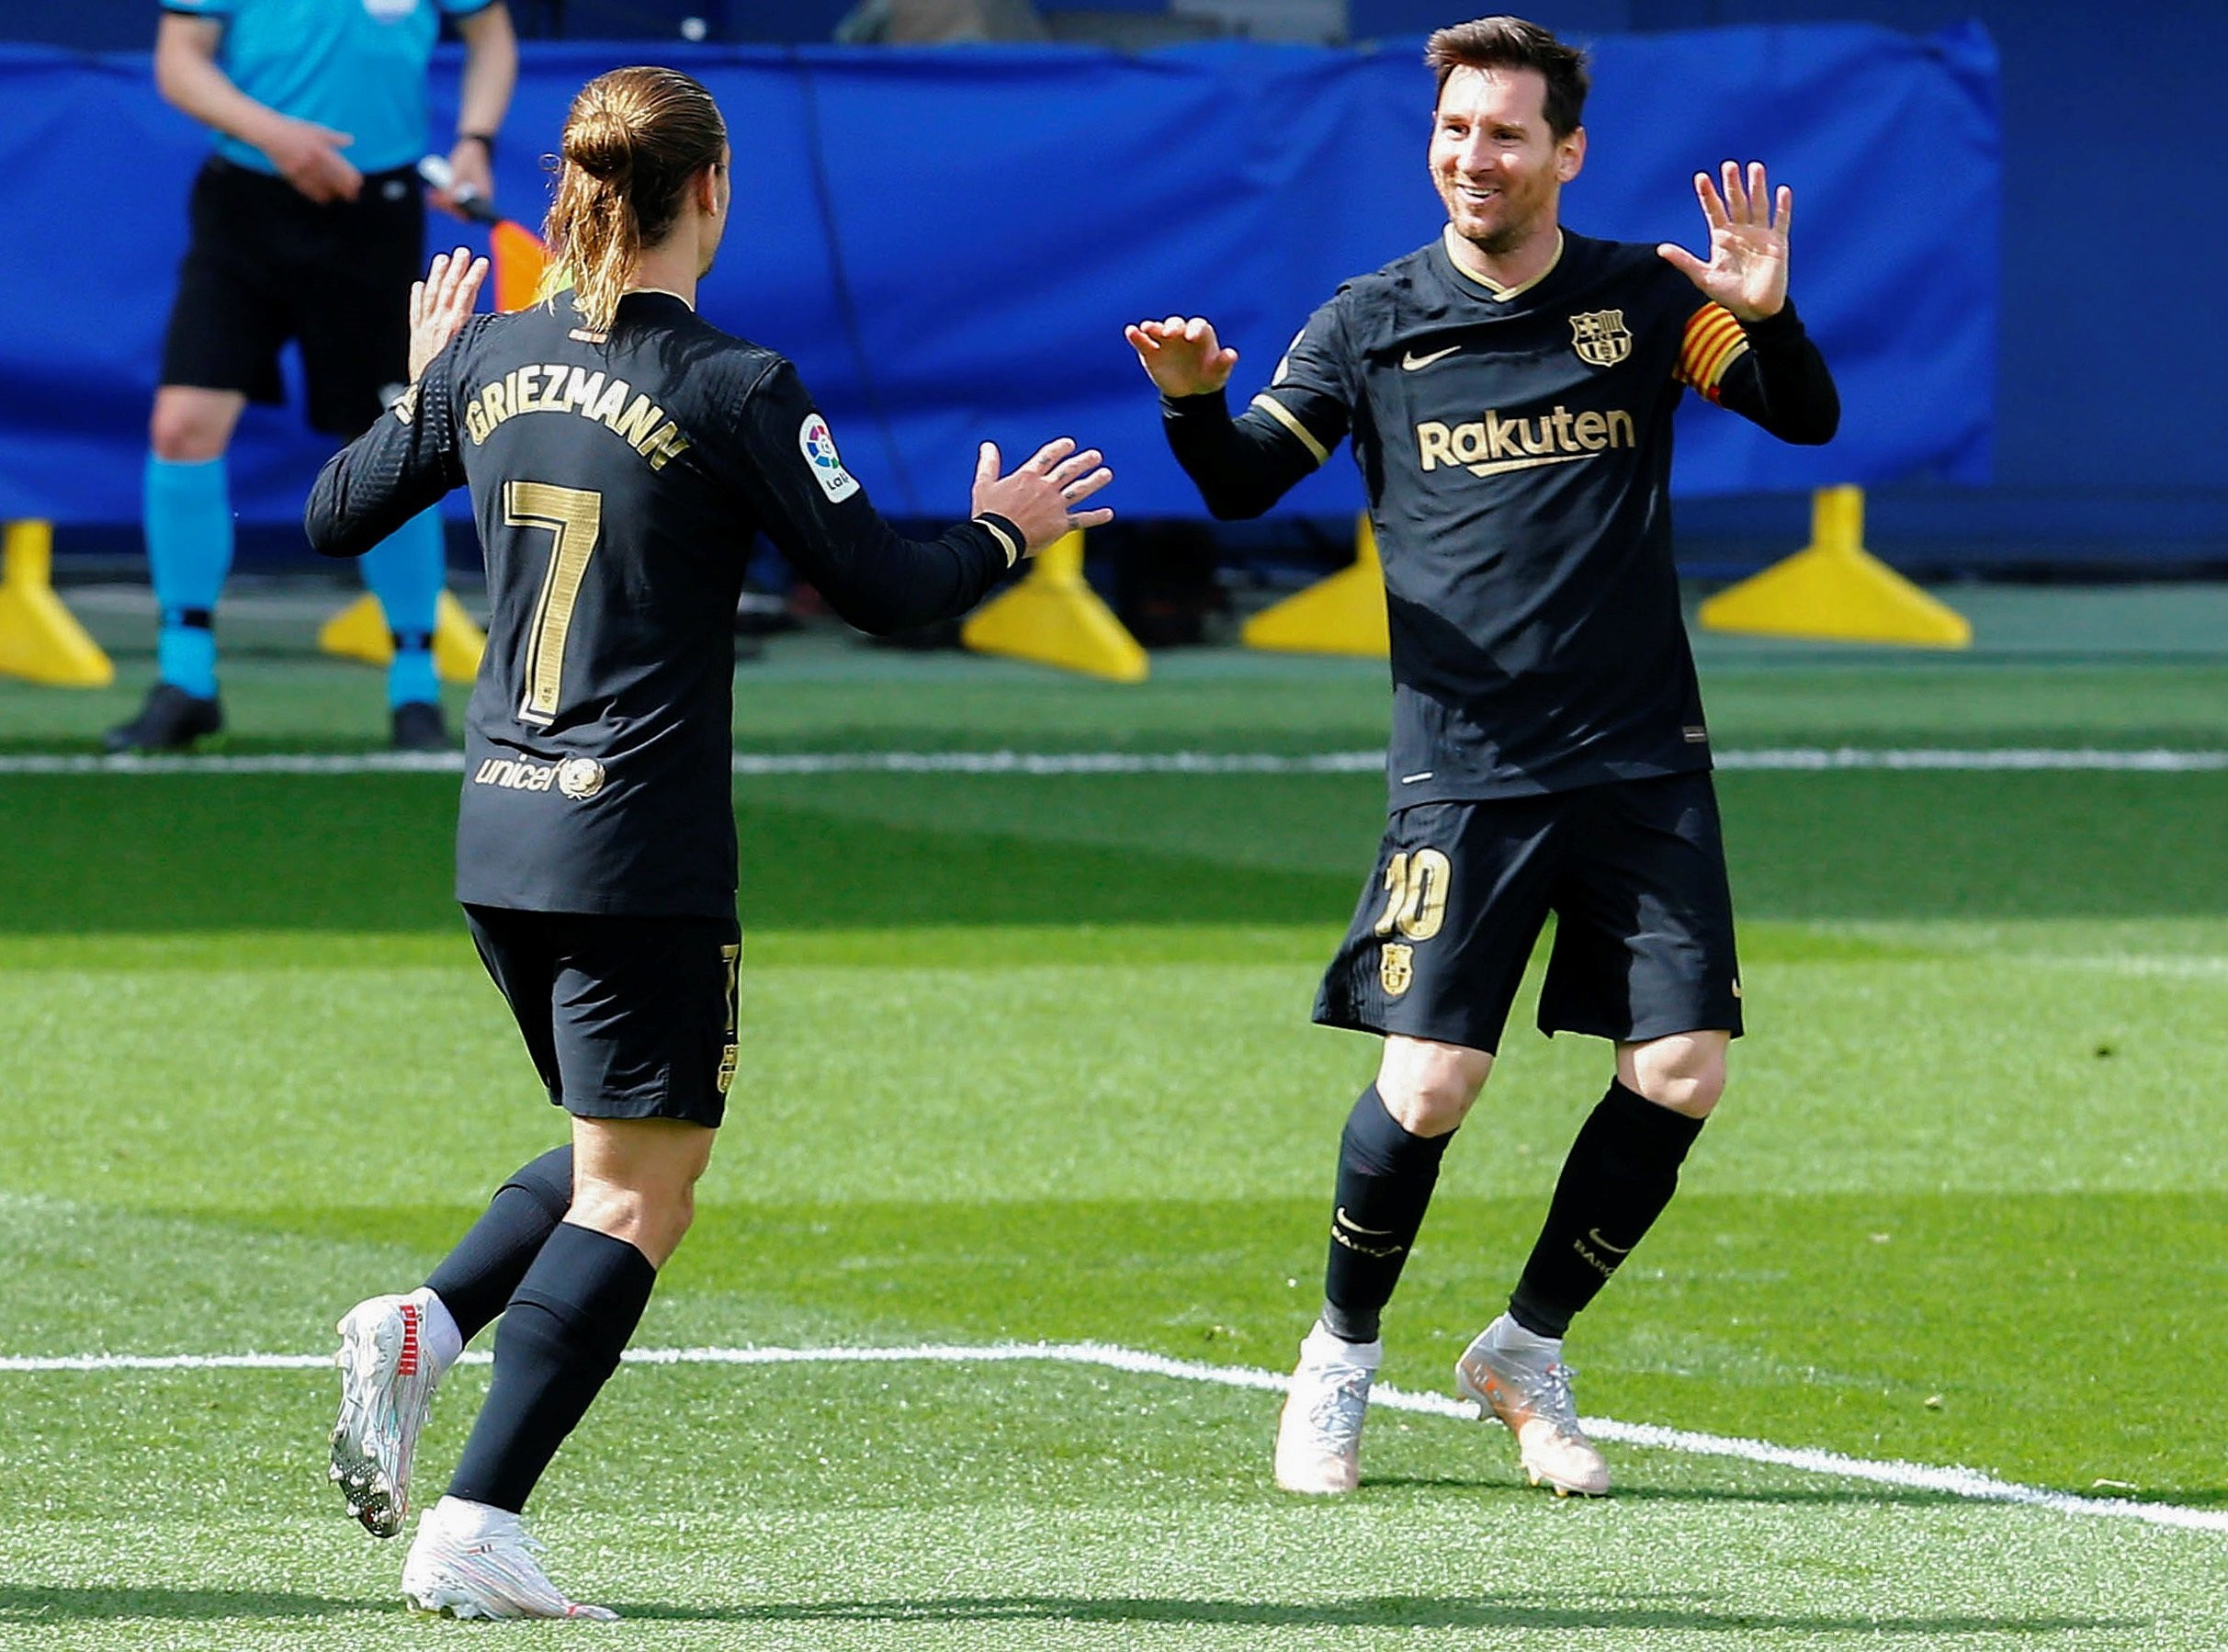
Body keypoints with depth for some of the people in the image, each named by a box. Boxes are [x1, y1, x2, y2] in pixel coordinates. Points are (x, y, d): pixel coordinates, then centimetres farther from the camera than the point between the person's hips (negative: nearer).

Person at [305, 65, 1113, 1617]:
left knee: (624, 1158, 23)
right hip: (645, 858, -7)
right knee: (637, 1200, -2)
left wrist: (419, 392, 32)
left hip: (499, 842, 7)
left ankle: (420, 1328, 1)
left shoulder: (490, 362, 4)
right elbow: (880, 588, -8)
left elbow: (338, 517, 17)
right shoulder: (735, 389, -12)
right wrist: (1000, 535, 10)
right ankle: (476, 1529, -12)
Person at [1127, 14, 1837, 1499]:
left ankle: (1529, 1351, 15)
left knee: (1682, 1072, -6)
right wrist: (1192, 401, -16)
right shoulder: (1375, 322, 5)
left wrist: (1768, 318, -22)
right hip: (1463, 772, -1)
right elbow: (1244, 486, 5)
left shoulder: (1641, 301, 5)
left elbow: (1808, 420, -1)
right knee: (1429, 1084, -11)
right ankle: (1342, 1352, 14)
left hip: (1643, 763, 2)